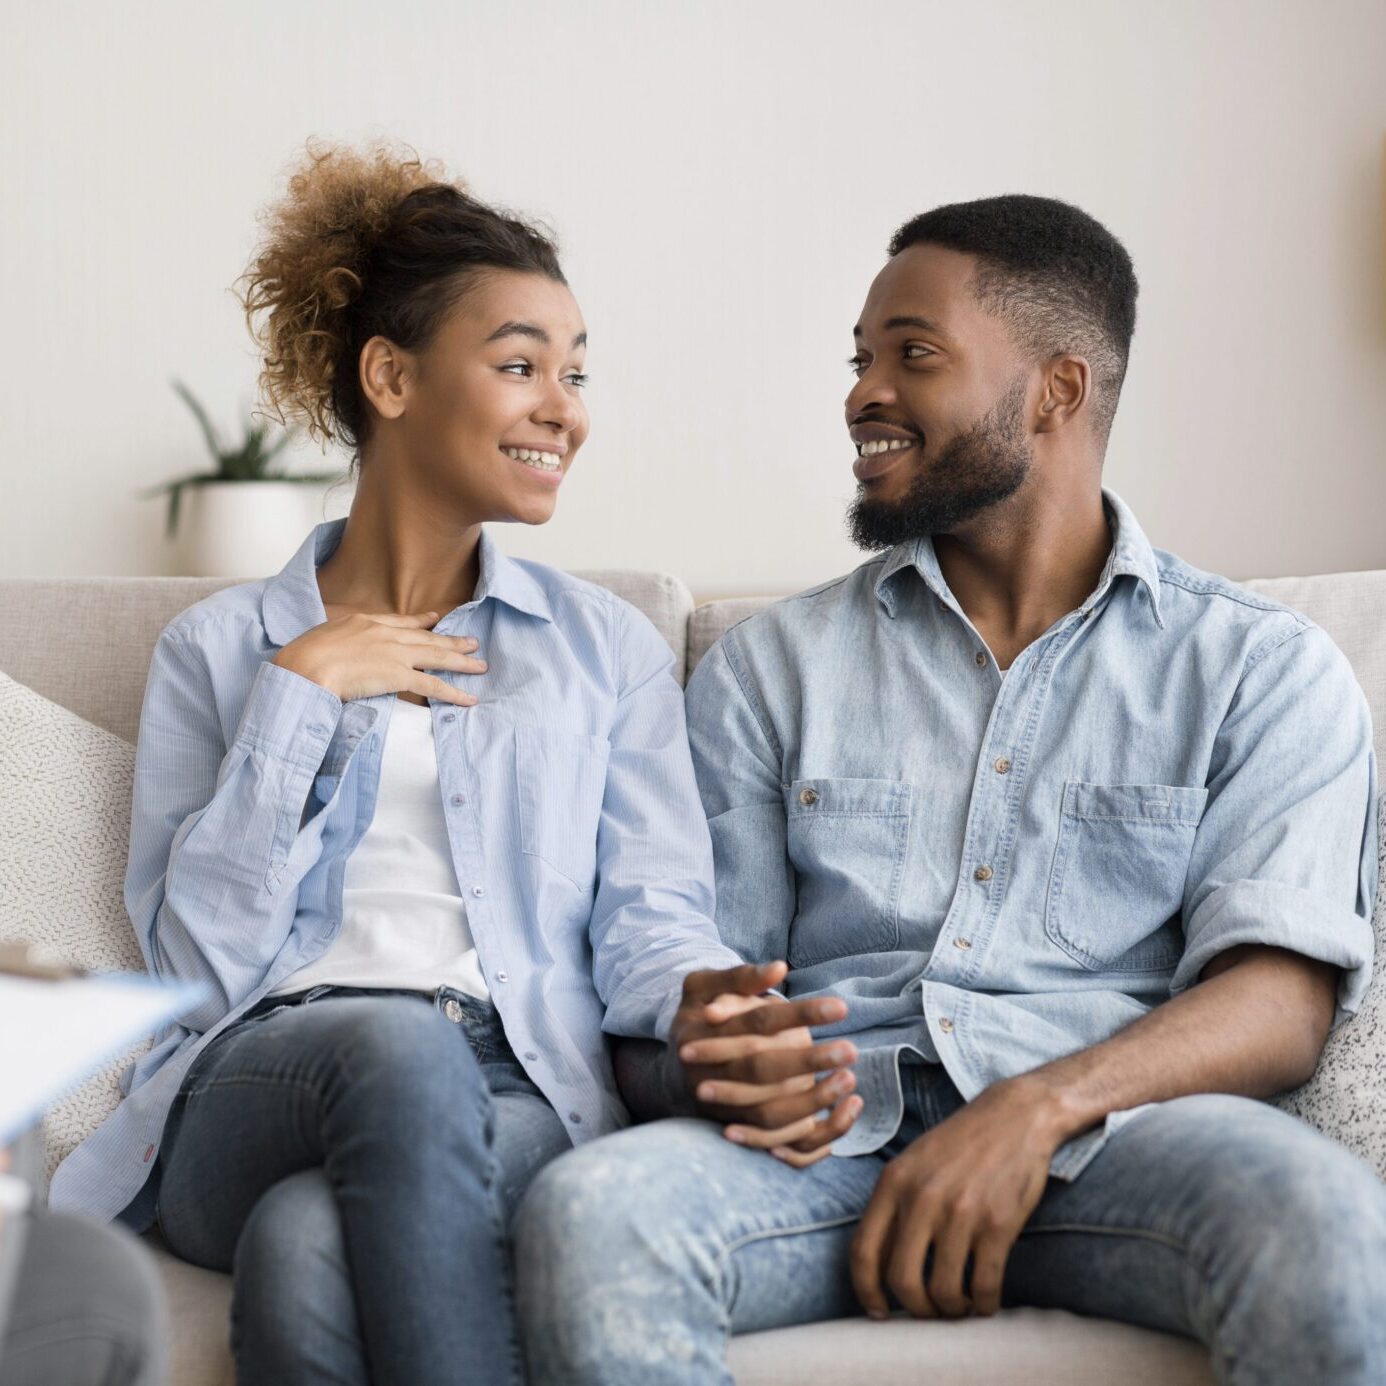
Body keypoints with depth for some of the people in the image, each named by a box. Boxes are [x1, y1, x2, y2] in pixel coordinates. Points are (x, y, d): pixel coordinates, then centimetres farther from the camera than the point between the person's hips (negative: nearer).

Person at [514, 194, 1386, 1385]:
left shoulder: (1265, 668, 12)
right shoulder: (770, 666, 20)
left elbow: (1282, 1001, -1)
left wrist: (1040, 1108, -18)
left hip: (1112, 1129, -2)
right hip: (838, 1130, 2)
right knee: (586, 1215, -31)